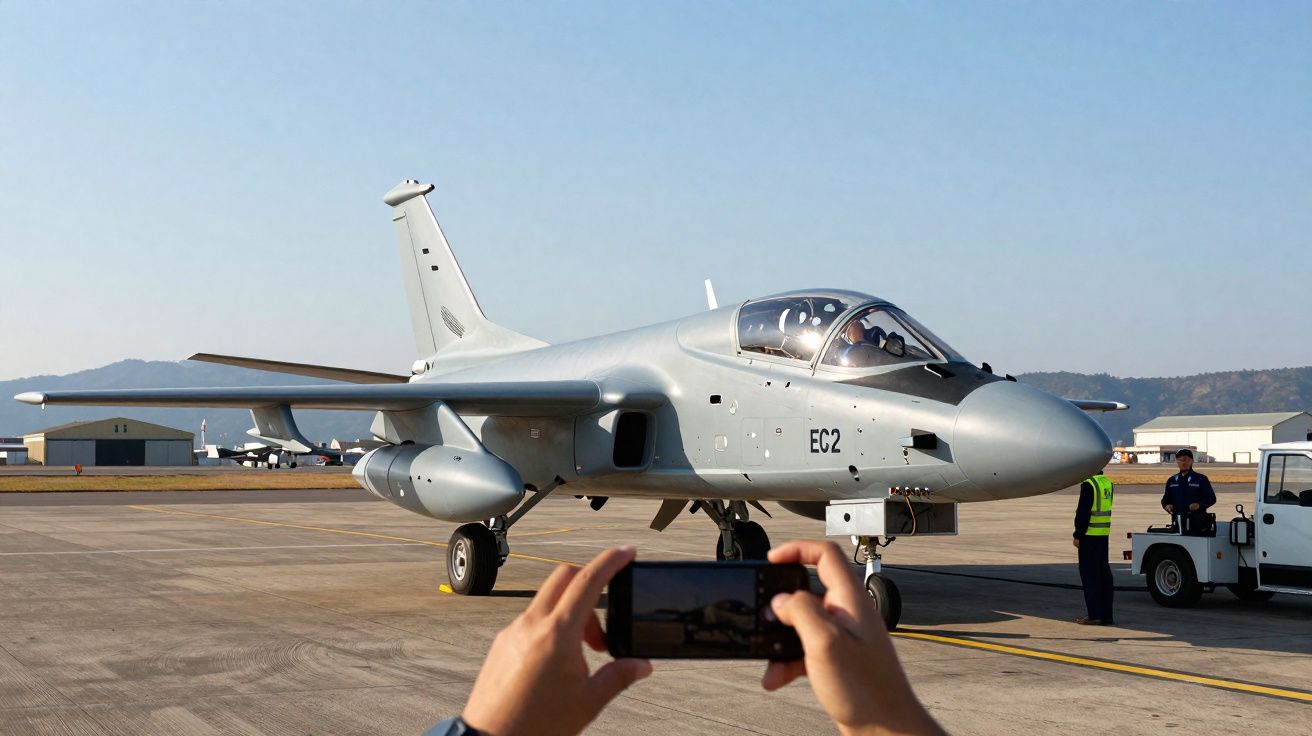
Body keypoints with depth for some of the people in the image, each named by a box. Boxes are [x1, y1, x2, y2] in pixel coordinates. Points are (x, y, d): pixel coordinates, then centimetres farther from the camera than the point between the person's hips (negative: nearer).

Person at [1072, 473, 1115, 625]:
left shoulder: (1088, 484, -16)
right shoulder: (1108, 483, 11)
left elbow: (1084, 512, -17)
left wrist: (1078, 535, -12)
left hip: (1090, 534, -8)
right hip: (1104, 534, 8)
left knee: (1089, 574, -3)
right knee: (1104, 573, 11)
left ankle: (1094, 615, -3)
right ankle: (1106, 614, 14)